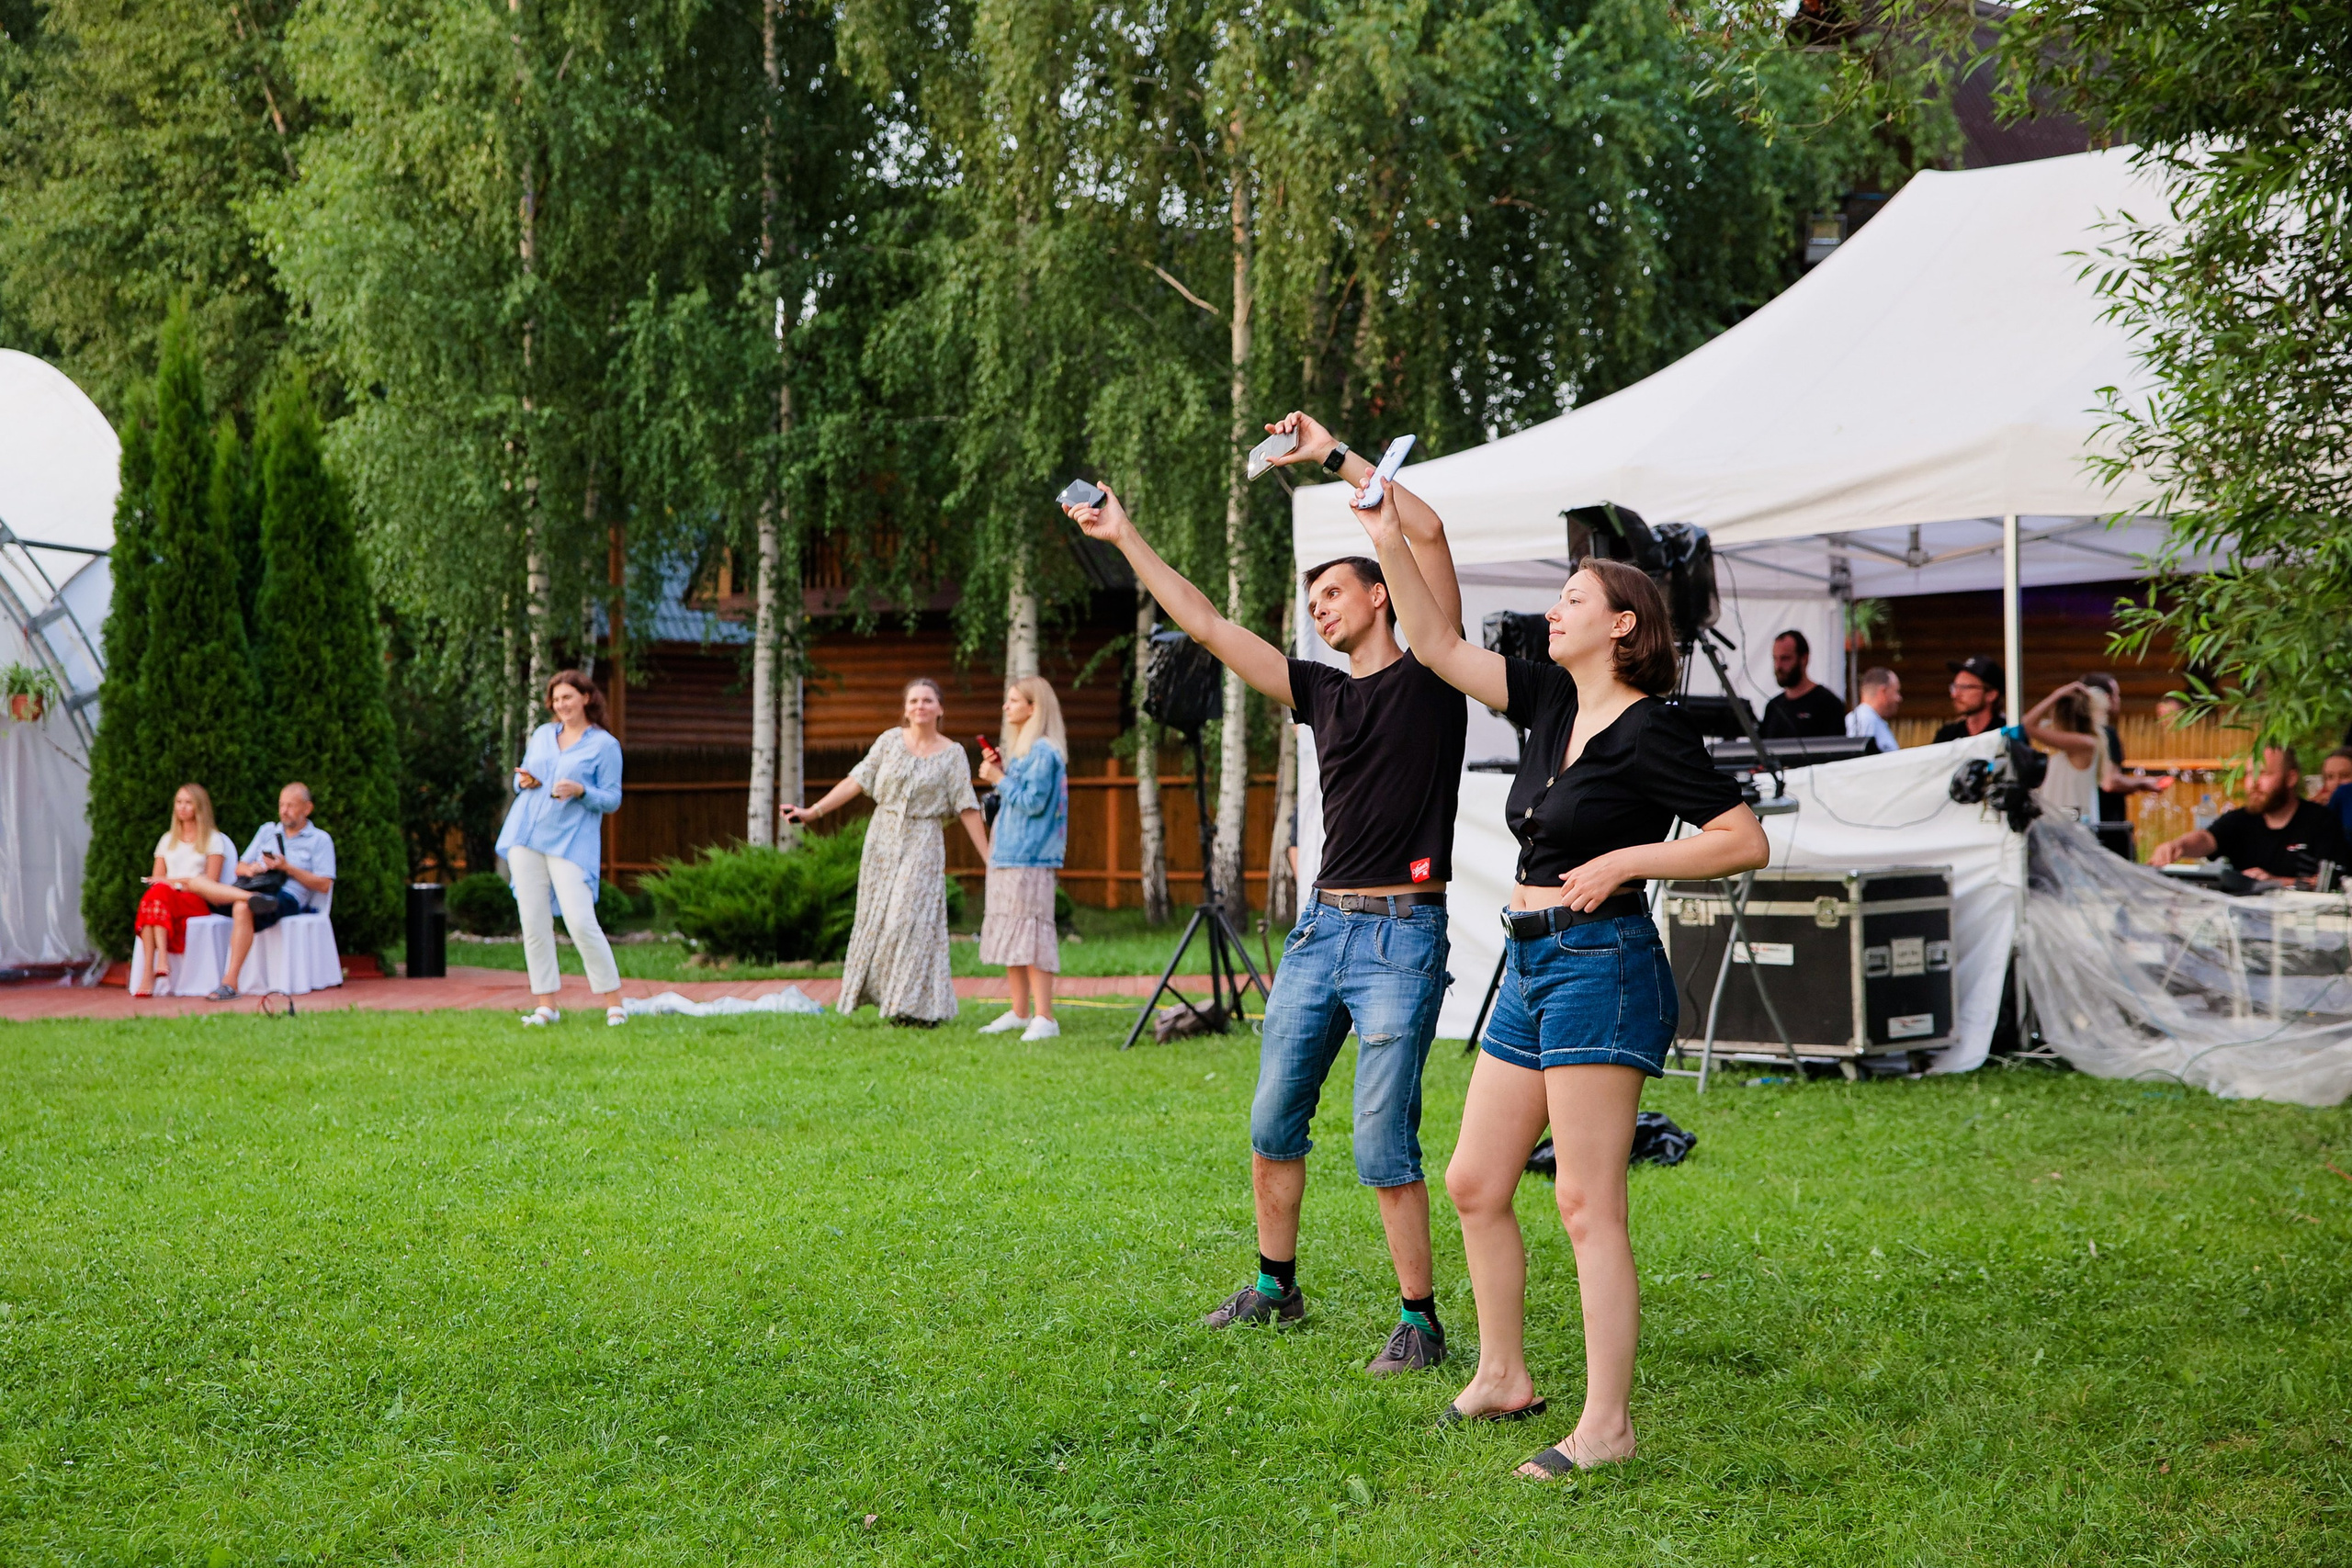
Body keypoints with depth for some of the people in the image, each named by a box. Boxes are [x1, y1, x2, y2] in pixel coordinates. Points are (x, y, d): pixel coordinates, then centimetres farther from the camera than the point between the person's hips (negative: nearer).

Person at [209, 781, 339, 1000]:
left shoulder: (320, 839, 12)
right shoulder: (267, 830, 27)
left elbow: (324, 885, 1)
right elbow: (240, 868, 22)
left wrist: (287, 868, -6)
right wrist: (250, 870, -3)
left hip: (290, 898, -6)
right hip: (257, 887, 6)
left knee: (242, 908, -37)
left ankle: (230, 983, -43)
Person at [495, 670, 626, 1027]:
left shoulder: (605, 745, 1)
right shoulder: (541, 735, 15)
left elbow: (613, 800, 0)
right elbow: (520, 778, 24)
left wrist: (582, 791, -18)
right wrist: (523, 781, 0)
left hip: (571, 841, -5)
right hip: (526, 837, 5)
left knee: (580, 922, -13)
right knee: (533, 921, 1)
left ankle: (614, 1003, -3)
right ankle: (546, 1005, 7)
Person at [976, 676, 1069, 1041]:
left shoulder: (1044, 751, -12)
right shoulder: (1019, 749, 17)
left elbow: (1032, 802, -17)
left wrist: (1000, 780, -9)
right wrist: (997, 777, 8)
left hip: (1029, 859, -10)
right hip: (1005, 856, 10)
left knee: (1030, 932, -12)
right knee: (1009, 935, 12)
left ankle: (1044, 1018, -13)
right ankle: (1020, 1013, 18)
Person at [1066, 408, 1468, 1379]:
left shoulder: (1429, 672, -1)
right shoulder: (1320, 692, 15)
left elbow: (1427, 532, -13)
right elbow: (1207, 626, 18)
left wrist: (1335, 455, -7)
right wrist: (1126, 539, 18)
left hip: (1402, 934, -7)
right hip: (1322, 925, 7)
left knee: (1384, 1145, -8)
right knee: (1273, 1122, 11)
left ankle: (1420, 1323, 2)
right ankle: (1276, 1287, 27)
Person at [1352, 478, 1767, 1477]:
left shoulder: (1650, 730, -11)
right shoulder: (1551, 701, 11)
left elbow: (1746, 840, -14)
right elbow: (1439, 647, 15)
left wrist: (1626, 860, -17)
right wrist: (1391, 545, 8)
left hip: (1601, 964, -9)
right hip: (1529, 964, 9)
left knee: (1587, 1205, -9)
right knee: (1473, 1182, 13)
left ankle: (1607, 1424, -4)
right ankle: (1503, 1377, 26)